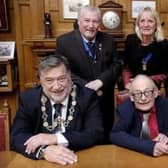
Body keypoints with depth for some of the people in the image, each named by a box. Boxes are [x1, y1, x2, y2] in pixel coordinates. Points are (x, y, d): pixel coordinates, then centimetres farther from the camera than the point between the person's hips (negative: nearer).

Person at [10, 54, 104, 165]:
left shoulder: (87, 96, -7)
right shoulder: (28, 99, -3)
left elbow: (97, 134, -13)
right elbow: (17, 137, -9)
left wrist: (56, 138, -23)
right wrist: (44, 150, -28)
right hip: (42, 162, 1)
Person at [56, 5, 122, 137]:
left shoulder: (108, 40, 3)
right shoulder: (64, 41, -7)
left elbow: (117, 65, -1)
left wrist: (101, 81, -20)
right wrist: (87, 87, -20)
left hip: (104, 103, 3)